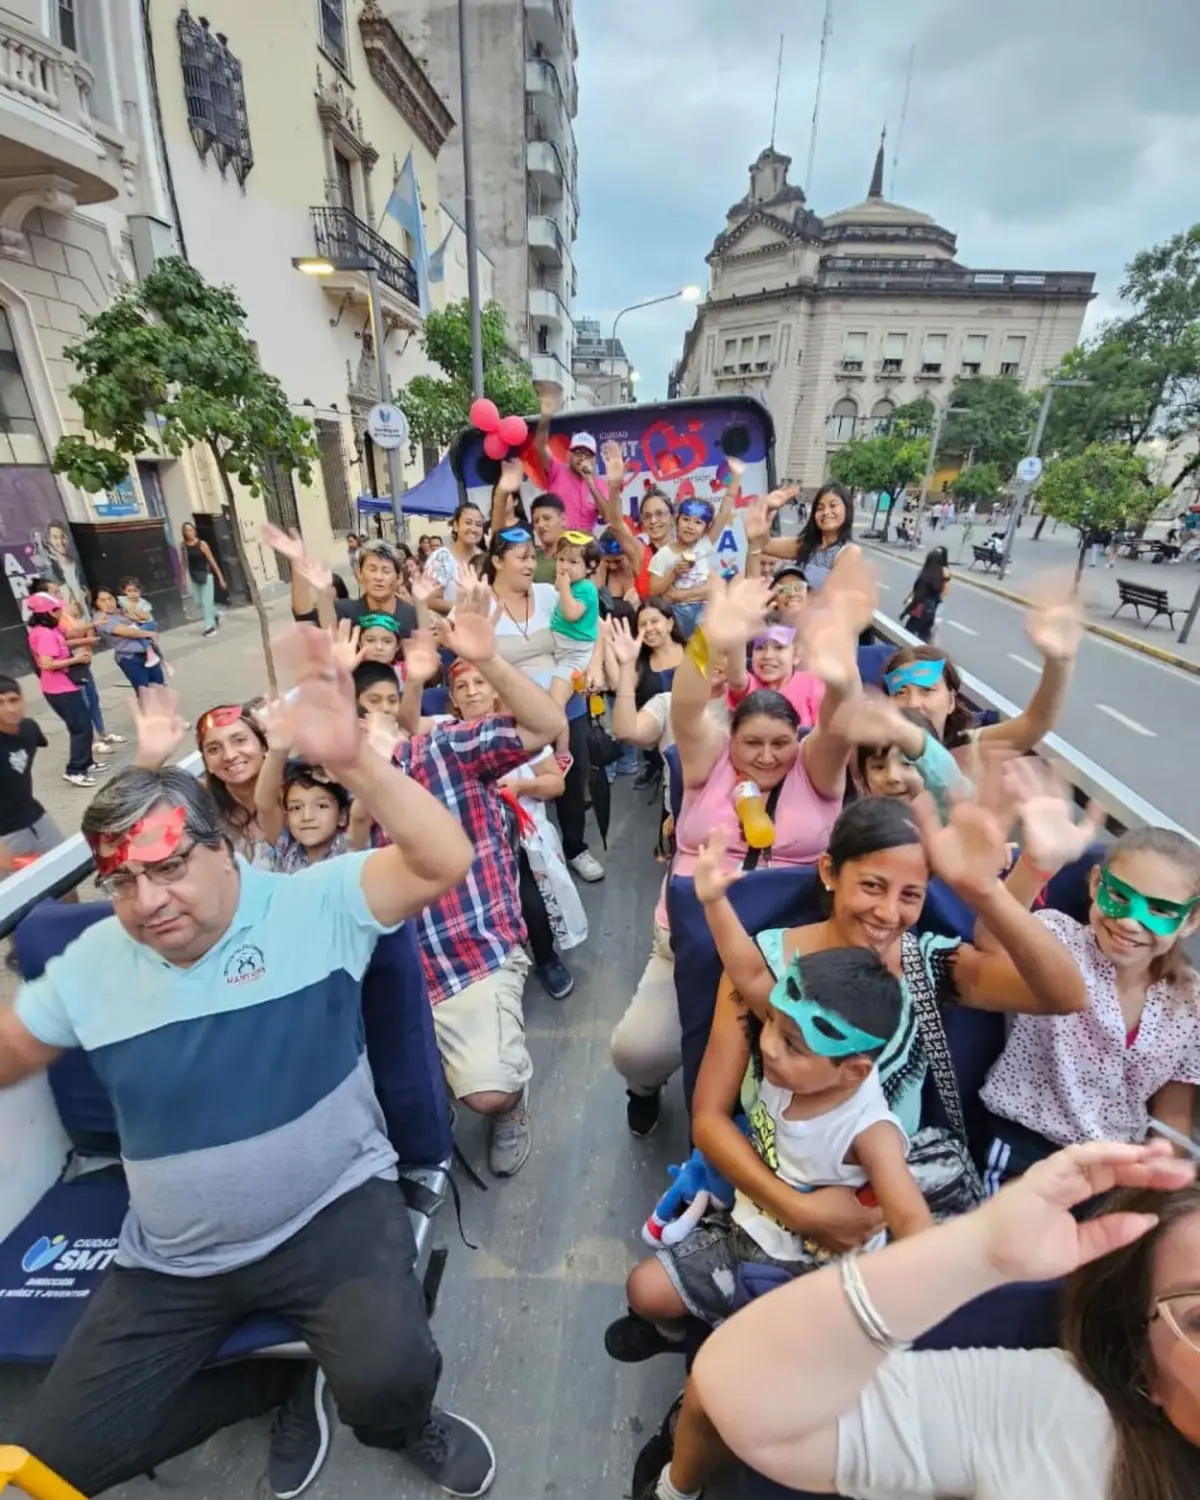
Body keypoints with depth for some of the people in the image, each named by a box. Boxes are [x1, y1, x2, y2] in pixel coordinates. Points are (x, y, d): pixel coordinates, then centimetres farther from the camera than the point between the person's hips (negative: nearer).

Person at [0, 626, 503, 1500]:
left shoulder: (316, 902, -17)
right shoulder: (91, 961, -1)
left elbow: (444, 864, -30)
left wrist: (352, 759, -42)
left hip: (332, 1213, -5)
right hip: (171, 1261, 6)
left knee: (388, 1374, -24)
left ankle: (402, 1425, 16)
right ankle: (292, 1379, 23)